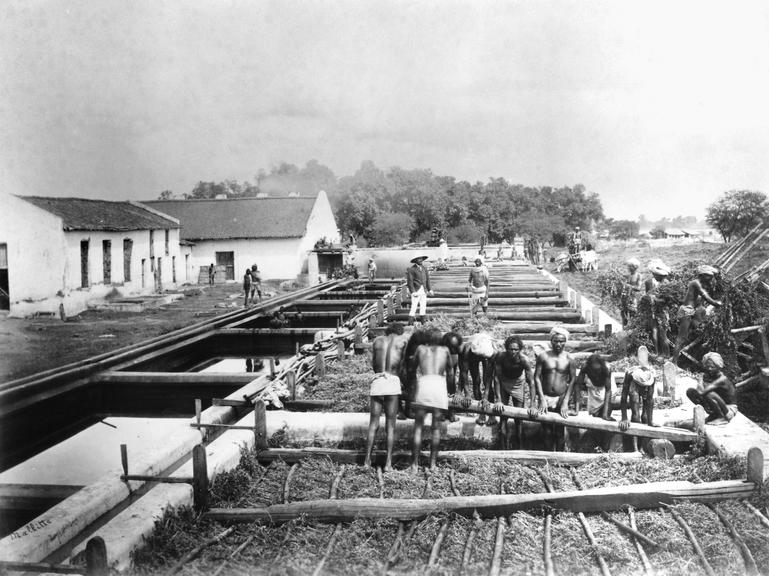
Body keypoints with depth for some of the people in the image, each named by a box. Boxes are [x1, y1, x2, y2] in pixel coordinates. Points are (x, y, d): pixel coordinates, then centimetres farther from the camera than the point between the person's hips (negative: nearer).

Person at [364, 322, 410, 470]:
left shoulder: (377, 340, 16)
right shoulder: (404, 339, 10)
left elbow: (373, 363, 12)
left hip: (377, 381, 2)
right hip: (393, 381, -2)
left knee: (374, 423, 8)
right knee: (390, 425, 3)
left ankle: (367, 460, 3)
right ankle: (388, 463, -2)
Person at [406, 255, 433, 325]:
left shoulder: (424, 269, 12)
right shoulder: (411, 269, -7)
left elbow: (427, 279, 15)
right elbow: (410, 282, -10)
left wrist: (429, 290, 9)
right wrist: (413, 292, -16)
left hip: (423, 291, 6)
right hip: (416, 291, -6)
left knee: (423, 307, 6)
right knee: (414, 307, -10)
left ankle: (423, 322, 12)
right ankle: (410, 323, -6)